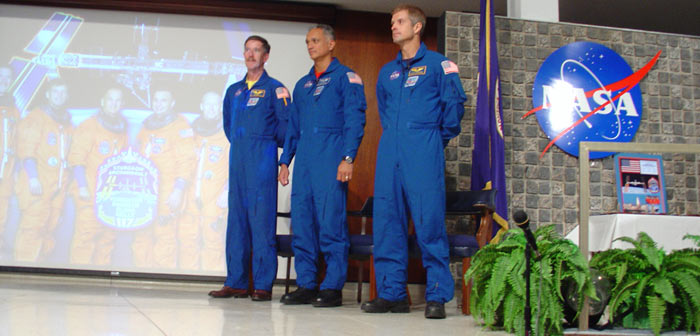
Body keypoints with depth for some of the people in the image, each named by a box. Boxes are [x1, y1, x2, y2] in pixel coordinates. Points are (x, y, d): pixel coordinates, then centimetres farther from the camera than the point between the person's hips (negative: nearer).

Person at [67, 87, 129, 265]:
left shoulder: (122, 130, 15)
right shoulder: (88, 127, -4)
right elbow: (76, 159, -8)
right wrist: (82, 187, -15)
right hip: (90, 193, -6)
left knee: (108, 236, 7)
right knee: (87, 235, -10)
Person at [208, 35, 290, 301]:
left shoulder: (275, 88, 2)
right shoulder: (234, 90, 19)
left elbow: (286, 125, -3)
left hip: (262, 161, -6)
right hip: (237, 160, 6)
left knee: (262, 222, -8)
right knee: (236, 220, 5)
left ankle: (263, 285, -6)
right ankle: (236, 283, 10)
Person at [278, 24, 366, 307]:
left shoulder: (346, 78, 2)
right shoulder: (302, 84, 22)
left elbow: (355, 121, -6)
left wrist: (348, 158, -16)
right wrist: (285, 161, 16)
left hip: (331, 157, -7)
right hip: (304, 162, 7)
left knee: (331, 222, -8)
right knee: (301, 222, 4)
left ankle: (333, 288, -2)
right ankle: (306, 285, 11)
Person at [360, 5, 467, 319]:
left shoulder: (438, 64, 3)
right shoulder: (387, 71, 20)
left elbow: (455, 103, 0)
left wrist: (440, 137, 6)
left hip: (423, 152, -6)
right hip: (389, 152, 6)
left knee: (429, 221, -9)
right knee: (387, 222, 3)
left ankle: (437, 296, -3)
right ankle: (391, 293, 10)